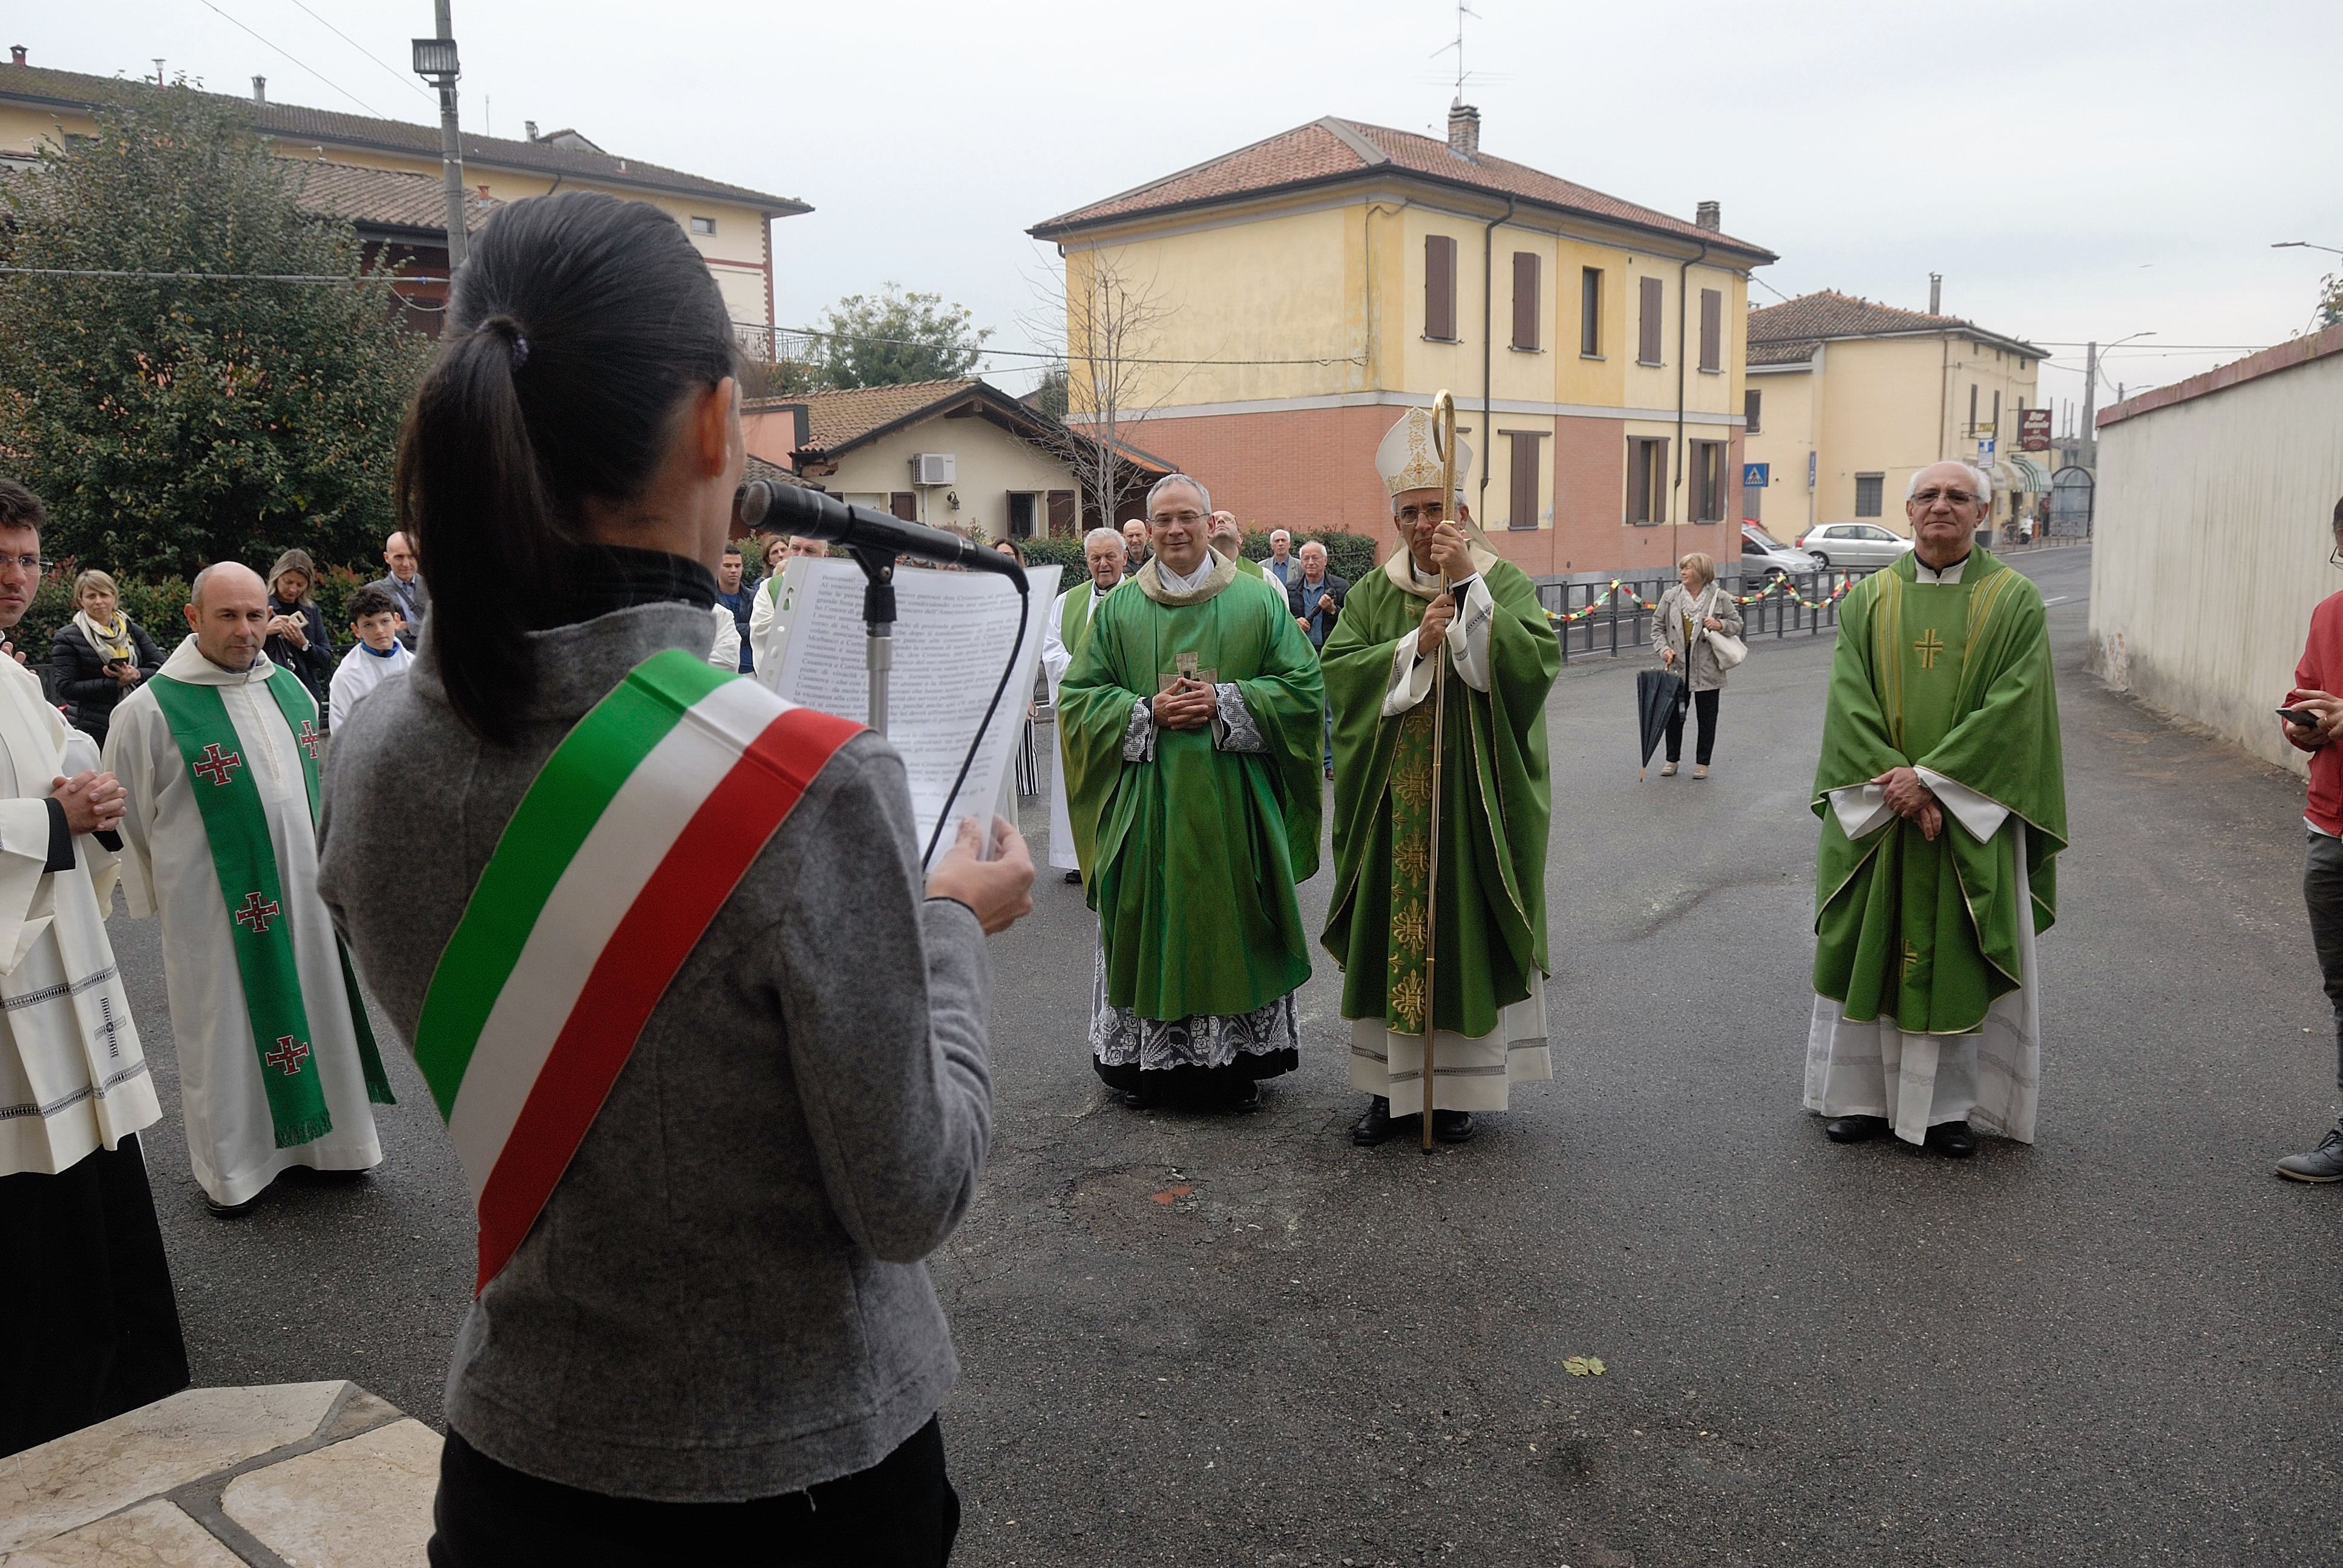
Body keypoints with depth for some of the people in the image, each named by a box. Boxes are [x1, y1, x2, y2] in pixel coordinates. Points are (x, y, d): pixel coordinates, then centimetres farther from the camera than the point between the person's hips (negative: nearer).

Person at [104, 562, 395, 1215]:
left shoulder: (290, 689, 5)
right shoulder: (151, 709, -12)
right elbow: (129, 818, -4)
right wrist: (161, 897, 2)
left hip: (303, 892, 5)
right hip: (215, 905, -5)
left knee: (313, 1013, 14)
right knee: (226, 1025, 7)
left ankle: (318, 1137, 31)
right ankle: (229, 1167, 24)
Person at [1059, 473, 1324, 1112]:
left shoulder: (1257, 601, 4)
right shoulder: (1118, 608, 7)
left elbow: (1303, 685, 1)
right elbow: (1078, 695, 5)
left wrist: (1224, 703, -12)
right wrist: (1147, 712, -10)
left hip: (1232, 801, -1)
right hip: (1146, 800, 1)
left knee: (1234, 924, 4)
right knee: (1148, 923, 4)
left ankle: (1238, 1060, 16)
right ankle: (1147, 1058, 16)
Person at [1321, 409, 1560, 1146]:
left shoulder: (1503, 582, 0)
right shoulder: (1373, 594, 7)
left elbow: (1535, 660, -19)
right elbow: (1338, 670, -6)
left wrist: (1466, 585, -24)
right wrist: (1414, 647, -18)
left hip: (1472, 798, -2)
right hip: (1393, 800, 2)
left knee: (1464, 930, 4)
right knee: (1389, 933, 5)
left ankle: (1457, 1086, 17)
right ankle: (1390, 1084, 17)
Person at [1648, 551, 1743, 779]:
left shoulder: (1720, 598, -3)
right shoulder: (1670, 596, 2)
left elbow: (1737, 623, 6)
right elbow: (1658, 626, 7)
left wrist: (1720, 625, -15)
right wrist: (1663, 648, -8)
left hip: (1707, 668, -1)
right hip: (1677, 666, 1)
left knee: (1707, 716, 7)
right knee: (1674, 714, 7)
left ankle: (1702, 762, 19)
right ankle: (1672, 759, 21)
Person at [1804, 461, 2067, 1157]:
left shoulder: (2015, 602, -1)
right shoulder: (1869, 599, 4)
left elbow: (2011, 707, -10)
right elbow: (1851, 702, -4)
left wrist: (1930, 777, -18)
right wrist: (1895, 786, -16)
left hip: (1968, 812, -1)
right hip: (1875, 810, 2)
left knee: (1958, 956, 4)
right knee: (1870, 946, 6)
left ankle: (1952, 1104, 16)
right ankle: (1860, 1094, 17)